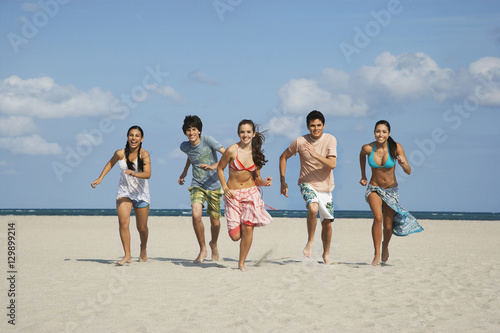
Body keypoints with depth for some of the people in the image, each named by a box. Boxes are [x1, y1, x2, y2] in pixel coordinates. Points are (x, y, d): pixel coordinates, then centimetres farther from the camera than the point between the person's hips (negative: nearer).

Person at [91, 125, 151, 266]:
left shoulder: (144, 154, -17)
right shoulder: (120, 153, -9)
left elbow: (147, 174, -29)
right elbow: (110, 163, 13)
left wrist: (134, 174, -47)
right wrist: (100, 178, 9)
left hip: (141, 192, -1)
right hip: (124, 191, 1)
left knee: (142, 227, 8)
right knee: (123, 222, -19)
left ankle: (143, 248, 39)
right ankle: (127, 255, -15)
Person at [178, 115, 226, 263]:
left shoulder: (207, 140, -13)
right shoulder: (184, 146, 0)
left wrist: (213, 166, -30)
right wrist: (185, 171, 32)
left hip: (213, 186, -2)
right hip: (197, 186, 2)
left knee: (214, 220, 6)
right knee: (196, 215, -23)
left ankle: (214, 244, 39)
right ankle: (202, 249, -6)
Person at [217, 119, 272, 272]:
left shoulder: (256, 153, 1)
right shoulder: (232, 150, -11)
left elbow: (256, 177, 11)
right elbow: (220, 168, 2)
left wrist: (263, 182, -11)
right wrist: (225, 188, -8)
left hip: (251, 193, 2)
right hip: (232, 194, -2)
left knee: (248, 228, -12)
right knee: (235, 236, -7)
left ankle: (241, 263, 7)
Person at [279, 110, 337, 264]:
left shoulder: (330, 140, -9)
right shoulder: (300, 141, -9)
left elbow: (332, 164, -19)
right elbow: (283, 157, 5)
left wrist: (315, 154, -33)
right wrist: (283, 181, 2)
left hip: (325, 186, 2)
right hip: (307, 184, -2)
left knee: (327, 223, 5)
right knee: (313, 208, -32)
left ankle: (326, 253, 29)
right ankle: (310, 241, -10)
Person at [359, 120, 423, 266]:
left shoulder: (396, 147, -16)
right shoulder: (367, 148, -13)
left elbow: (409, 172, -16)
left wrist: (403, 164, -37)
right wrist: (363, 176, 14)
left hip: (391, 190, 1)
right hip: (374, 188, 0)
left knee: (388, 226, 4)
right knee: (378, 217, -26)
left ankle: (385, 245, 39)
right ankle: (377, 254, -18)